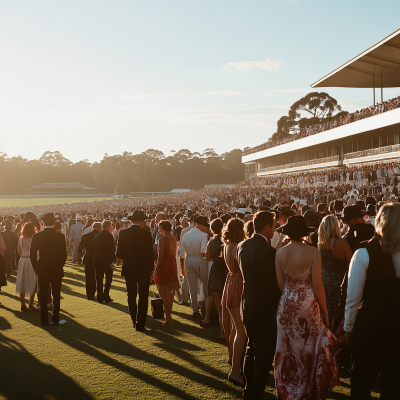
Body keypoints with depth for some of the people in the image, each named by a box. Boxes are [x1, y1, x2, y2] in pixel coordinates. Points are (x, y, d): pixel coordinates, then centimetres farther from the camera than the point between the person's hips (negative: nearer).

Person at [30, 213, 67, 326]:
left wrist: (36, 268, 8)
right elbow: (64, 254, -4)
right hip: (57, 270, 0)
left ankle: (44, 320, 13)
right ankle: (55, 320, 10)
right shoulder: (60, 236, -8)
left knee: (43, 296, 10)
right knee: (56, 296, 8)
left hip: (42, 270, 0)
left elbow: (32, 254, -3)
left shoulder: (36, 236, -7)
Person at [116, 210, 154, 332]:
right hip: (144, 268, -2)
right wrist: (151, 269, 6)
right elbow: (150, 253, -6)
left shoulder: (123, 233, -4)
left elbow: (119, 252, 3)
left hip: (128, 268, 2)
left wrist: (119, 258, 26)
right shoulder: (146, 234, -10)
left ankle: (135, 321, 22)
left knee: (131, 296, 15)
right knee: (143, 297, 5)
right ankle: (140, 324, 2)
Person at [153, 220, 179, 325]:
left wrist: (156, 268, -13)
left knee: (163, 293, -3)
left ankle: (168, 317, -7)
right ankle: (169, 314, 25)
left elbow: (160, 256, -18)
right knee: (169, 292, 17)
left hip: (164, 265, -8)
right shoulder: (174, 239, 8)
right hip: (172, 265, 8)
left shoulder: (162, 239, -15)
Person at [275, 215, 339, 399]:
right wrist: (325, 311, -3)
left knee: (288, 349, 16)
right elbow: (317, 285, -12)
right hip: (308, 303, -3)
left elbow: (280, 283, -4)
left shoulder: (280, 253, -5)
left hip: (286, 303, 3)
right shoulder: (313, 252, -13)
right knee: (311, 347, 13)